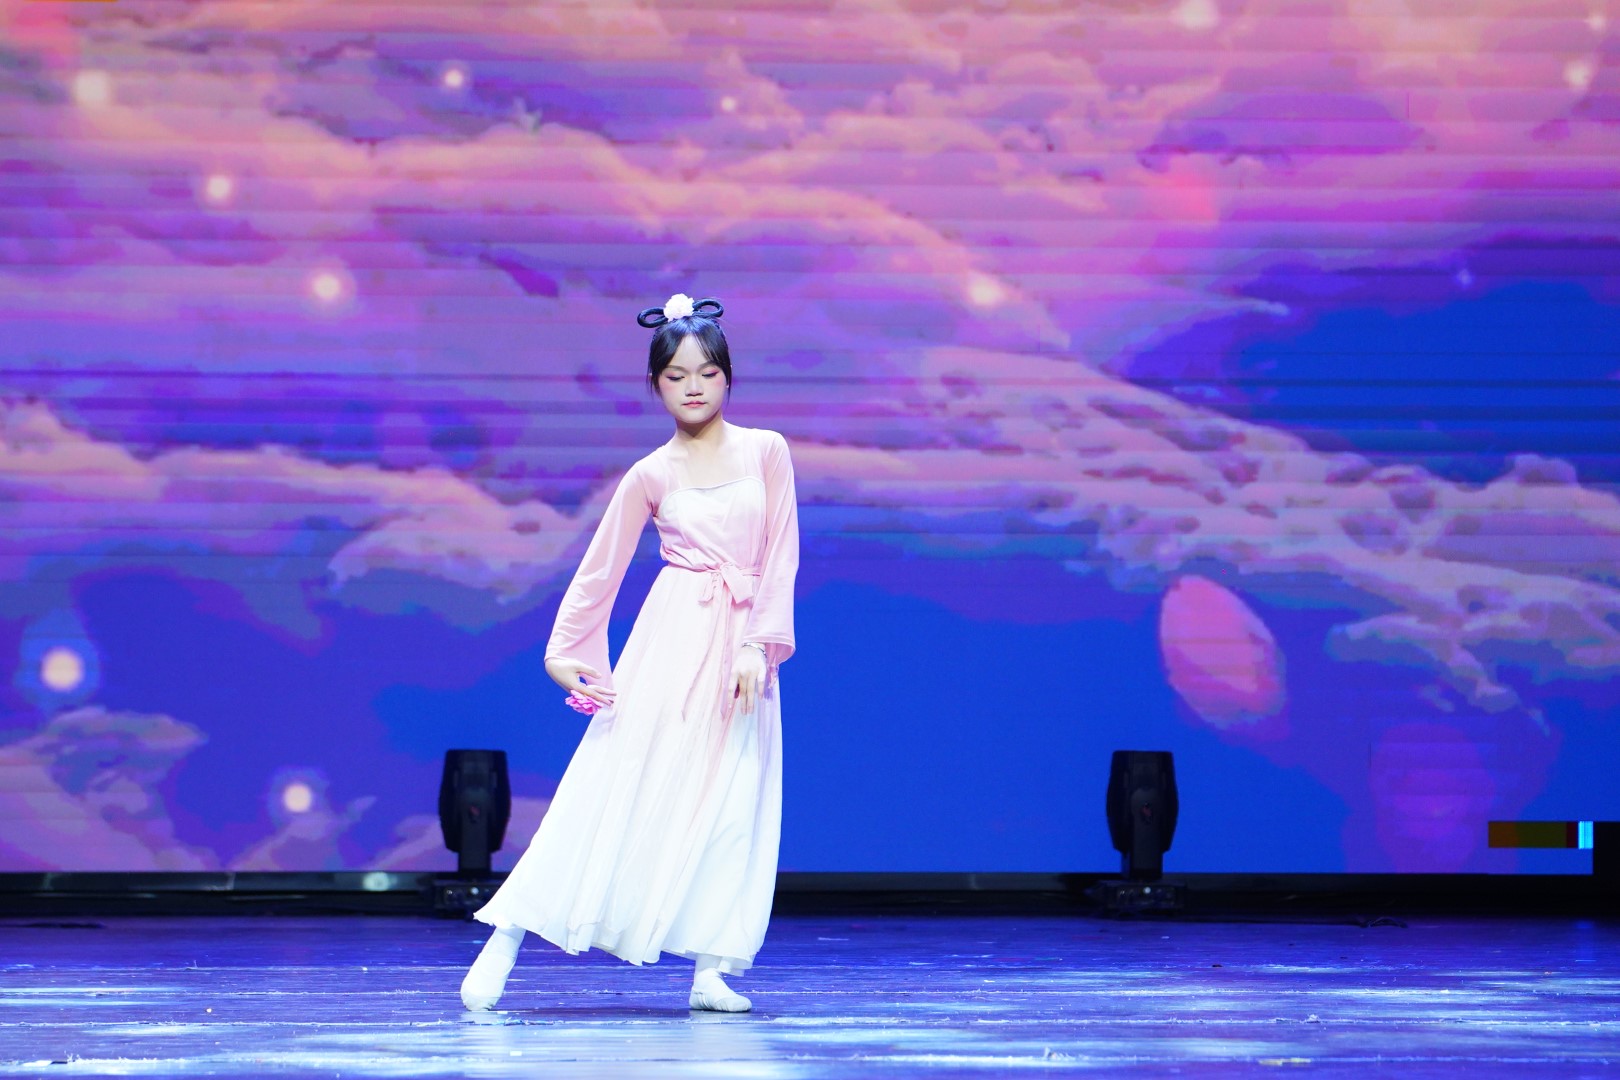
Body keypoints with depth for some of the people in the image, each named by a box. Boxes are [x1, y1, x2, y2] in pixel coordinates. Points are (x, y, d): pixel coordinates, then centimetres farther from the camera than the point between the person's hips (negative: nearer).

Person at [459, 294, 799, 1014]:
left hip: (741, 648, 2)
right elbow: (600, 570, 7)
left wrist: (759, 645, -8)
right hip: (673, 642, -2)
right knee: (620, 789, -7)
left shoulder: (765, 452, 5)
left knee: (731, 810, -2)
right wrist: (563, 651, 0)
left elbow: (781, 556, 2)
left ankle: (712, 972, 1)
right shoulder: (650, 477, 3)